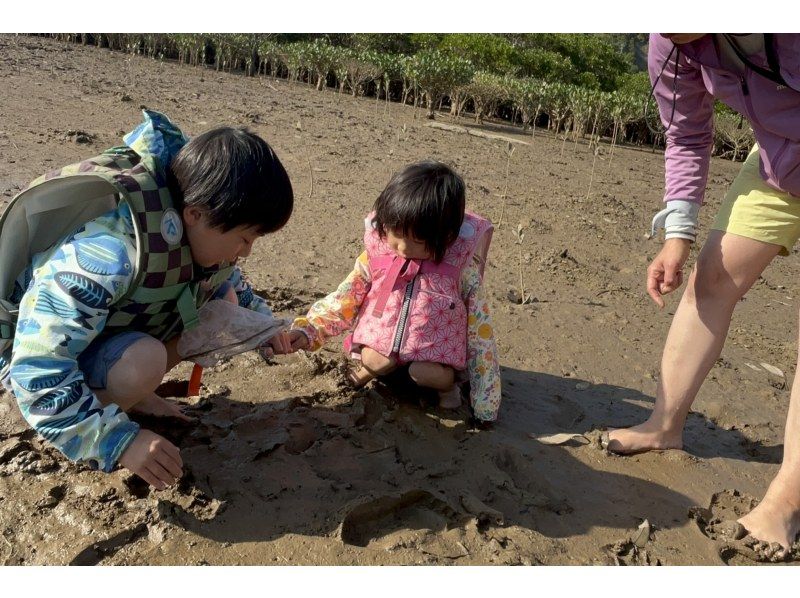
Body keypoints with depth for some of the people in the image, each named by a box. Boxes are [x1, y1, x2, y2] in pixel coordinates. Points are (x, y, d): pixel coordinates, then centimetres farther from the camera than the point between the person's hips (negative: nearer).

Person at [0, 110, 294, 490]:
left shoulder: (197, 224, -16)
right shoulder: (108, 254, -41)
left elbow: (224, 276, 9)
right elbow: (39, 371, -37)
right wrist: (120, 440, -39)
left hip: (124, 327, 7)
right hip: (36, 354, -7)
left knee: (224, 303, -8)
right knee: (142, 361, -37)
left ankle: (130, 395, 5)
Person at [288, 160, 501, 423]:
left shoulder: (462, 265, -17)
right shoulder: (377, 252, -11)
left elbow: (479, 328, -9)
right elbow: (345, 299, 0)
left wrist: (485, 400, -6)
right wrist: (308, 331, -16)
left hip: (435, 352, -2)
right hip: (382, 343, 2)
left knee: (426, 374, -29)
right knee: (375, 360, -26)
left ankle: (446, 382, 6)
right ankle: (369, 370, 10)